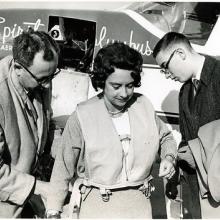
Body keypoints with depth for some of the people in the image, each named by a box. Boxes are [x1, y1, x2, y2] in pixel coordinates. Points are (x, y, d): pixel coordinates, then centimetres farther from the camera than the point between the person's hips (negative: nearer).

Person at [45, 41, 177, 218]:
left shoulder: (144, 106, -2)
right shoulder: (82, 116, -12)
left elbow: (166, 137, 16)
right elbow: (64, 167, -4)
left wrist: (169, 157, -3)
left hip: (139, 201, 3)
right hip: (97, 203, -2)